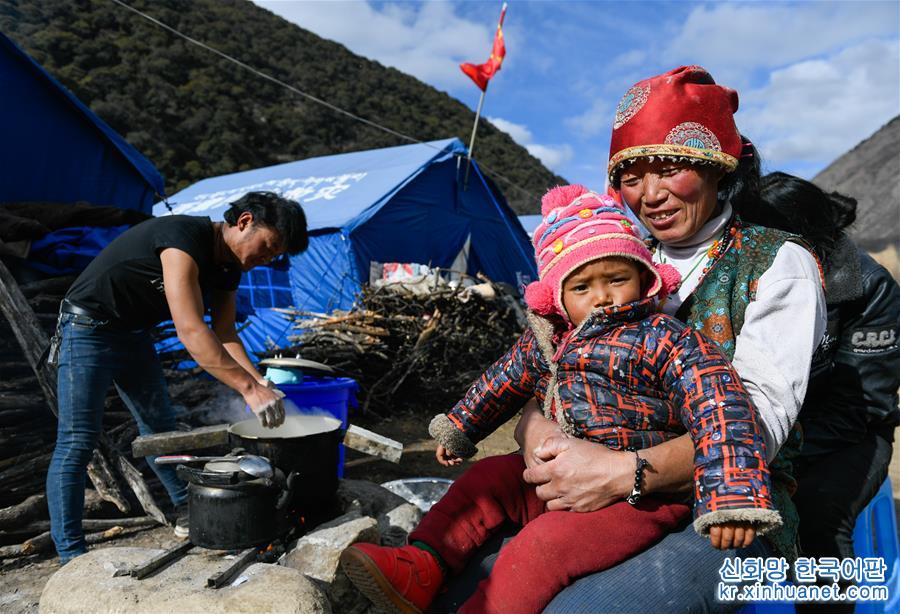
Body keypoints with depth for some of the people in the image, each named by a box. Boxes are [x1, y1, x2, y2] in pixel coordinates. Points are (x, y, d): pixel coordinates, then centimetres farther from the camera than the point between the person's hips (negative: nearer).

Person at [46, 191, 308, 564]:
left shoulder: (228, 268, -4)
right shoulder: (183, 238, -32)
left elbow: (224, 336, 1)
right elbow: (190, 331, -41)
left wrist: (260, 384, -14)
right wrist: (249, 388, -44)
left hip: (134, 333, 9)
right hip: (88, 328, -8)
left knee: (160, 427, 14)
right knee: (77, 441, -7)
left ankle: (190, 513, 27)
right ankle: (70, 555, 3)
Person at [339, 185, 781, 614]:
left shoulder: (665, 341, -13)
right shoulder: (546, 341, 6)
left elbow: (719, 406, -21)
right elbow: (503, 381, 21)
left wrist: (731, 497, -30)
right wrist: (459, 428, 33)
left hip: (637, 499, -7)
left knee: (540, 547, -25)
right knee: (488, 478, 4)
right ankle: (422, 567, 1)